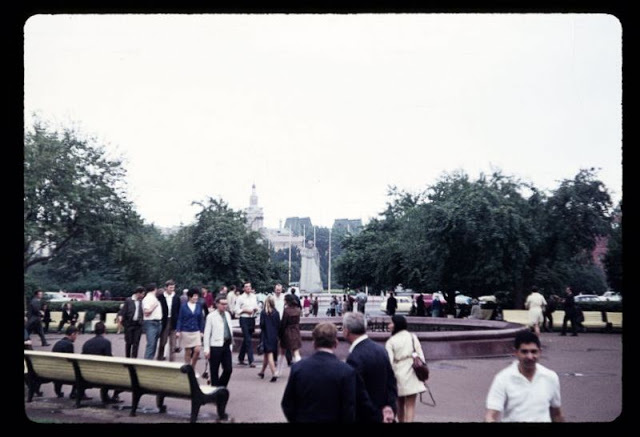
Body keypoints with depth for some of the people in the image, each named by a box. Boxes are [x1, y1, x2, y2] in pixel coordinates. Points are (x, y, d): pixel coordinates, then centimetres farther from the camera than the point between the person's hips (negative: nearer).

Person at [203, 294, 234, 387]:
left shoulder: (228, 314, 11)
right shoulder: (211, 316, -7)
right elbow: (207, 334, -7)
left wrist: (231, 344, 12)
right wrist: (206, 349, -10)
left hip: (227, 345, 5)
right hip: (216, 346, -5)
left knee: (228, 369, 4)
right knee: (214, 371, 4)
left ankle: (221, 387, 23)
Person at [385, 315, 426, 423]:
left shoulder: (390, 342, -6)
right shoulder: (412, 337, 2)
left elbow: (389, 362, -11)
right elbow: (420, 355, 2)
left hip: (398, 374, -1)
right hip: (411, 373, 1)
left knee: (400, 404, 19)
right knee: (410, 405, 1)